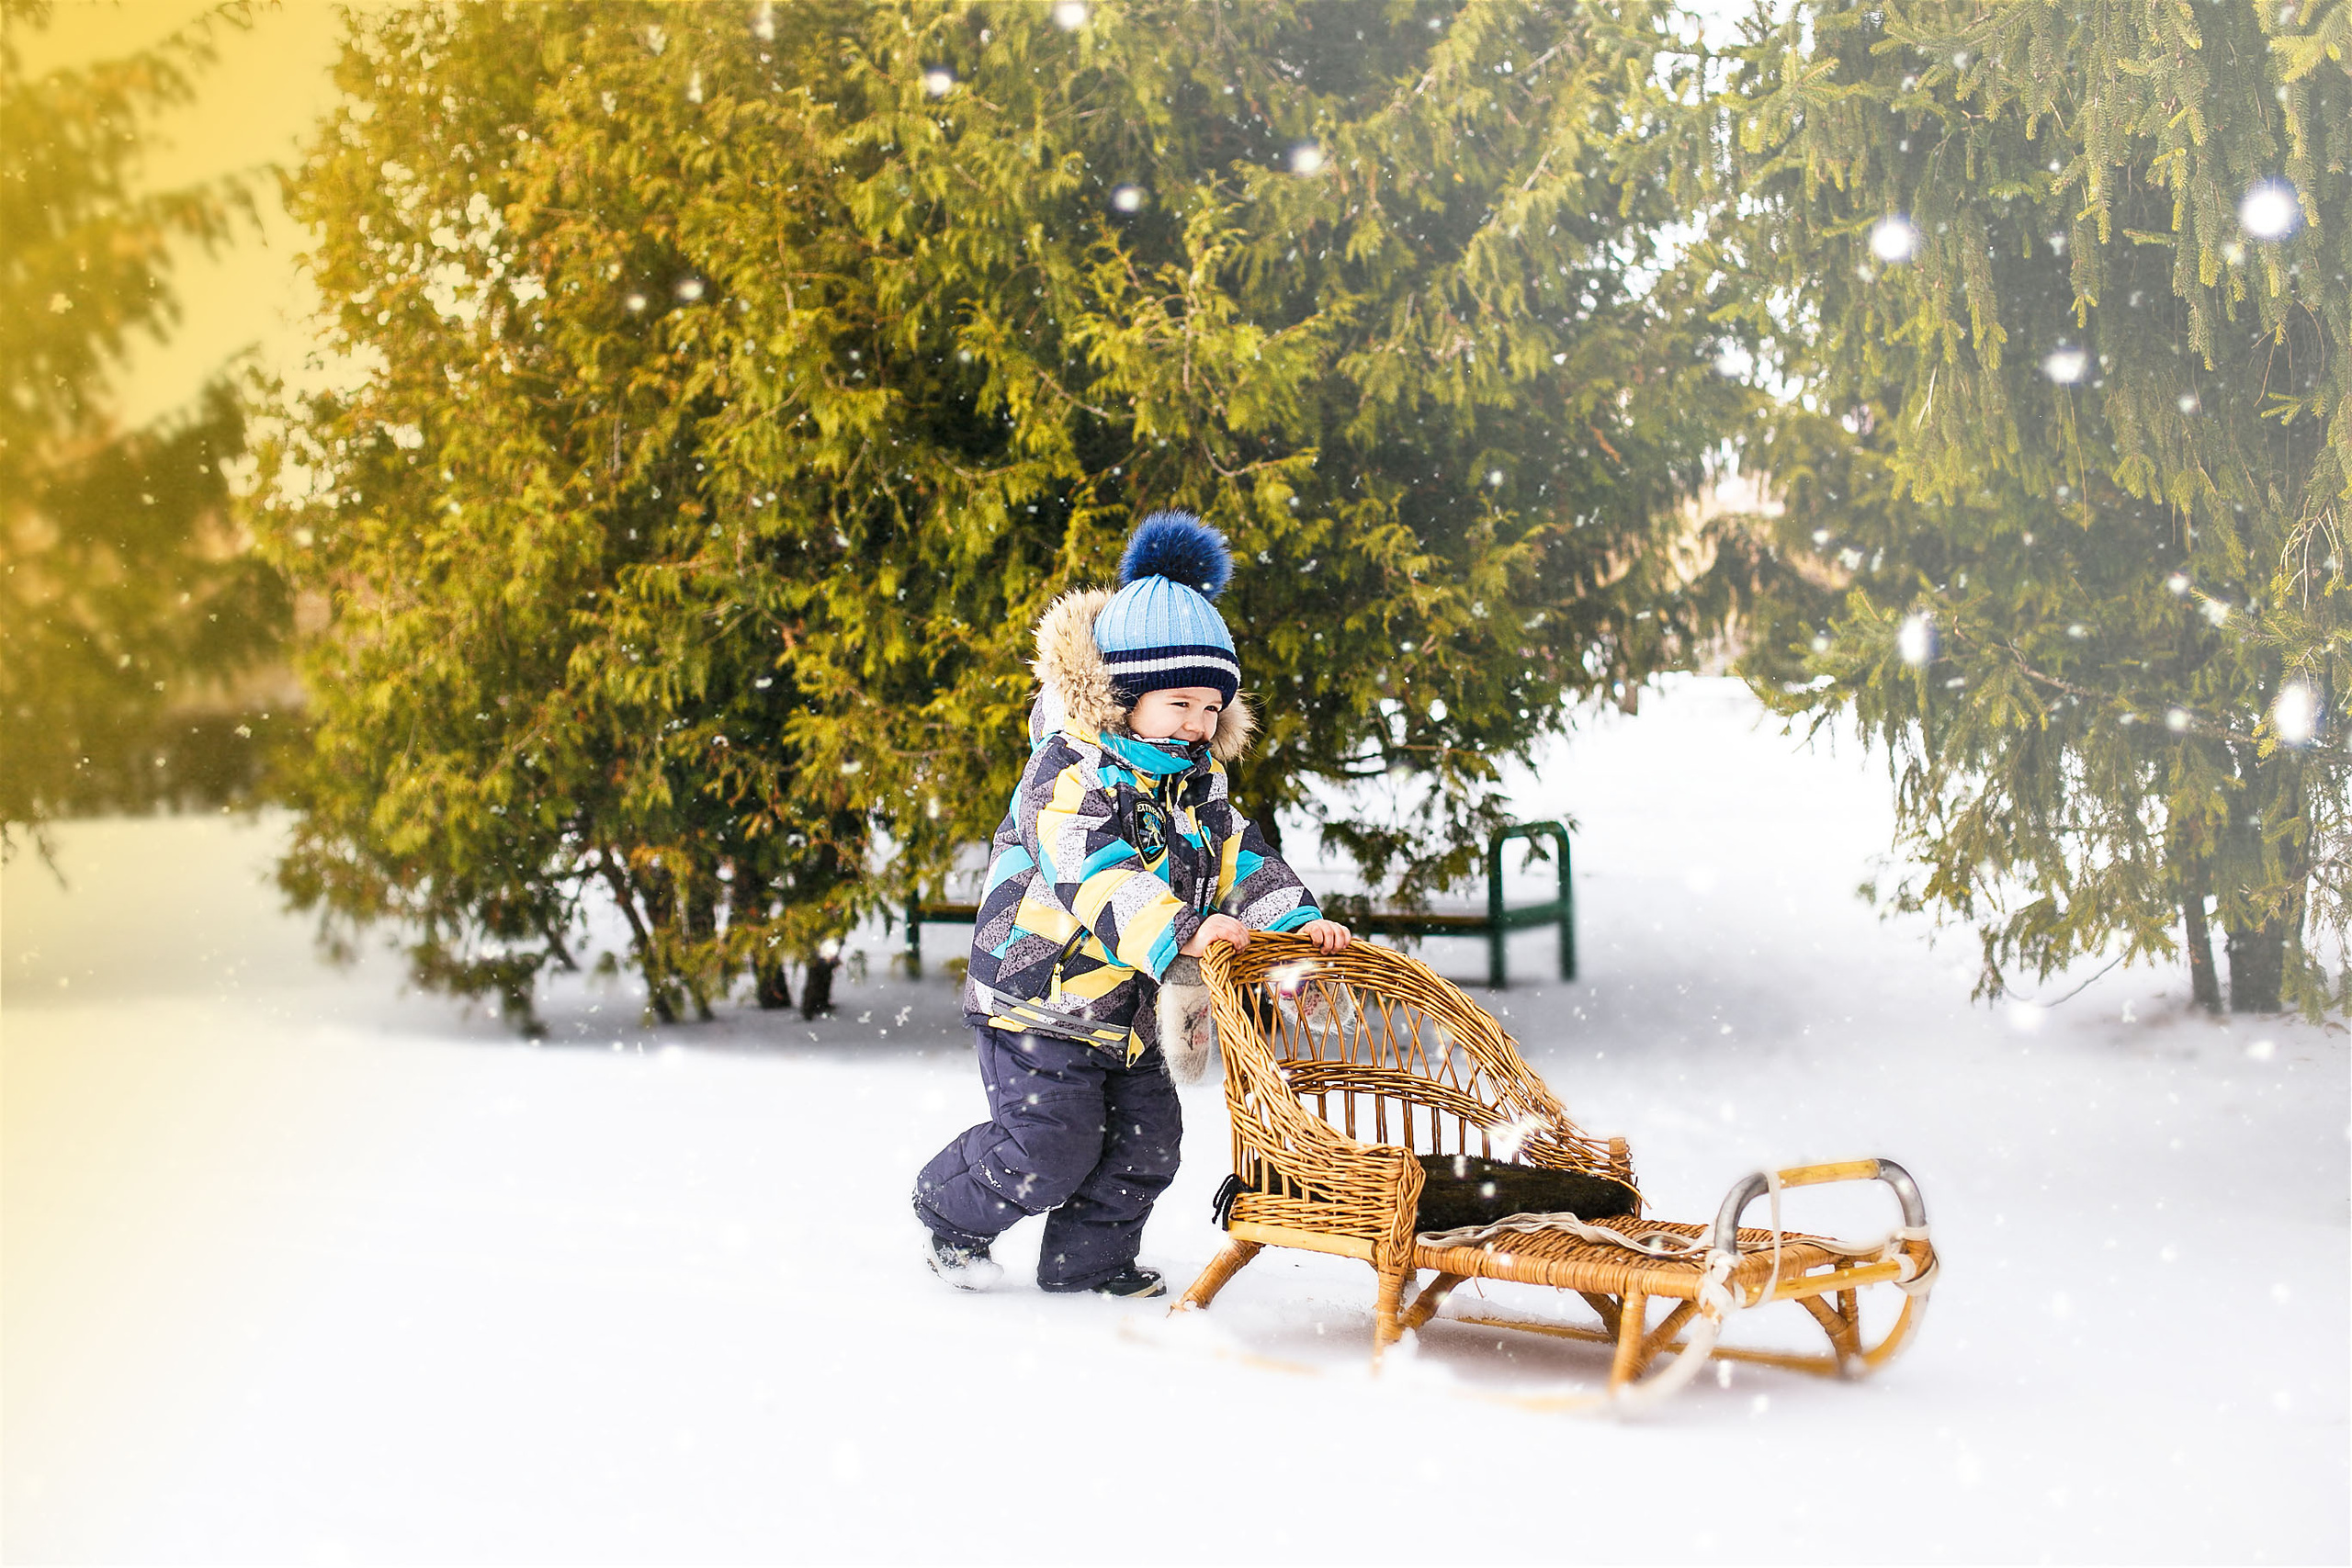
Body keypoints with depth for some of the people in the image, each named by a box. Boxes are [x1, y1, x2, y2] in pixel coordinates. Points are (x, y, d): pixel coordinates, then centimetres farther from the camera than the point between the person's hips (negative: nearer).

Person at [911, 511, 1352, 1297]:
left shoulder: (1197, 784, 7)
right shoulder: (1070, 770, -20)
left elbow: (1242, 860, 9)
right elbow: (1097, 869, -34)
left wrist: (1299, 920, -8)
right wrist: (1181, 930, -45)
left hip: (1123, 1009, 8)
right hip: (1037, 995, -8)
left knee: (1145, 1139, 8)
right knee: (1050, 1150, -6)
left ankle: (1087, 1259, 25)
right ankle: (951, 1211, 20)